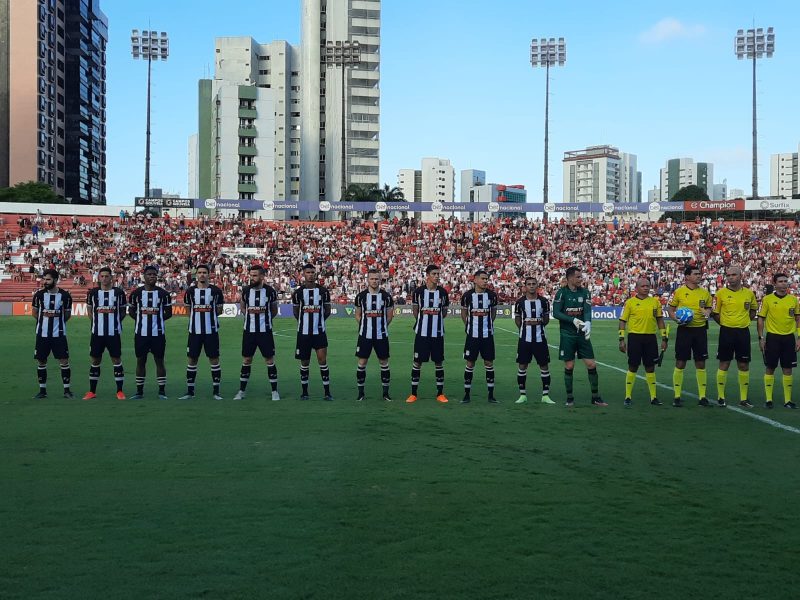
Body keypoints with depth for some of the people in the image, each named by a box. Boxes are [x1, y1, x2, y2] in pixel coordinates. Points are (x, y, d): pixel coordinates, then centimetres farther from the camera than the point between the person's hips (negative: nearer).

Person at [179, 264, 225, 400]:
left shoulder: (216, 291, -1)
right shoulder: (190, 291, 3)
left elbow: (219, 310, 9)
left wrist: (209, 315, 0)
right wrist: (198, 316, 9)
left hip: (211, 331, -1)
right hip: (194, 331, 1)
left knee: (214, 359, 2)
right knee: (191, 360, 5)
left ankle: (216, 392, 10)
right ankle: (190, 391, 15)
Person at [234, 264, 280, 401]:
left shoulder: (270, 291, -6)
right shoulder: (246, 290, 0)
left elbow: (274, 311, 8)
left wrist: (265, 318, 3)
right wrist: (249, 315, 5)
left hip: (265, 331, -2)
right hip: (249, 330, 2)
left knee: (270, 360, 2)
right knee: (246, 360, 8)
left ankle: (274, 391, 12)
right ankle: (242, 391, 18)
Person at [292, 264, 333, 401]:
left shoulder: (323, 291, 1)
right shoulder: (298, 292, 1)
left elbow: (327, 311, 10)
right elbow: (295, 312, 12)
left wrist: (319, 321, 9)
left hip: (319, 331, 0)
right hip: (303, 332, 1)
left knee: (322, 360, -6)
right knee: (304, 362, 8)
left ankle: (327, 392, 0)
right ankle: (304, 391, 20)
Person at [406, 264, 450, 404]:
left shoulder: (443, 292, 3)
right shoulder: (419, 291, -3)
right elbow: (415, 310, 10)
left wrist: (435, 319, 8)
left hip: (438, 333, 2)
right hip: (422, 332, -2)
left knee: (439, 362, 7)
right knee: (417, 361, 2)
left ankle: (440, 393, 15)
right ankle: (413, 393, 11)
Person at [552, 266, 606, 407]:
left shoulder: (584, 292, 5)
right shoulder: (562, 292, -6)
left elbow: (587, 310, -6)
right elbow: (556, 313, -12)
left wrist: (588, 322, -26)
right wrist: (573, 320, -21)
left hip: (582, 334, 3)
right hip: (567, 335, -3)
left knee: (591, 365, 1)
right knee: (569, 366, 2)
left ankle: (595, 397, 11)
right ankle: (570, 398, 15)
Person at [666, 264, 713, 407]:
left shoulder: (705, 292, 6)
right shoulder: (679, 292, -2)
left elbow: (709, 307, 18)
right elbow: (670, 309, 5)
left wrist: (707, 313, -4)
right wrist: (677, 319, -12)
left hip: (700, 330, 3)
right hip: (684, 330, -3)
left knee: (701, 364, 6)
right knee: (680, 363, 0)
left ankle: (702, 396, 14)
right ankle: (677, 396, 8)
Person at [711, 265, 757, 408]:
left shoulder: (749, 293, 4)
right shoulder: (721, 293, -4)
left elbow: (753, 310, 19)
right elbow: (714, 313, 2)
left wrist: (745, 320, 7)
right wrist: (724, 324, -1)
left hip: (743, 332, 2)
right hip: (726, 332, -2)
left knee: (744, 366, 6)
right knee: (724, 364, 2)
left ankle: (743, 399, 15)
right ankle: (721, 397, 12)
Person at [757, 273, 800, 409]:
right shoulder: (767, 299, -2)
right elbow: (761, 319, 0)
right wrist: (761, 338, -4)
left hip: (789, 338, 2)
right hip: (772, 337, -2)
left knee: (788, 369, 5)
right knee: (770, 368, 1)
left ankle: (788, 400, 13)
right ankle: (768, 399, 9)